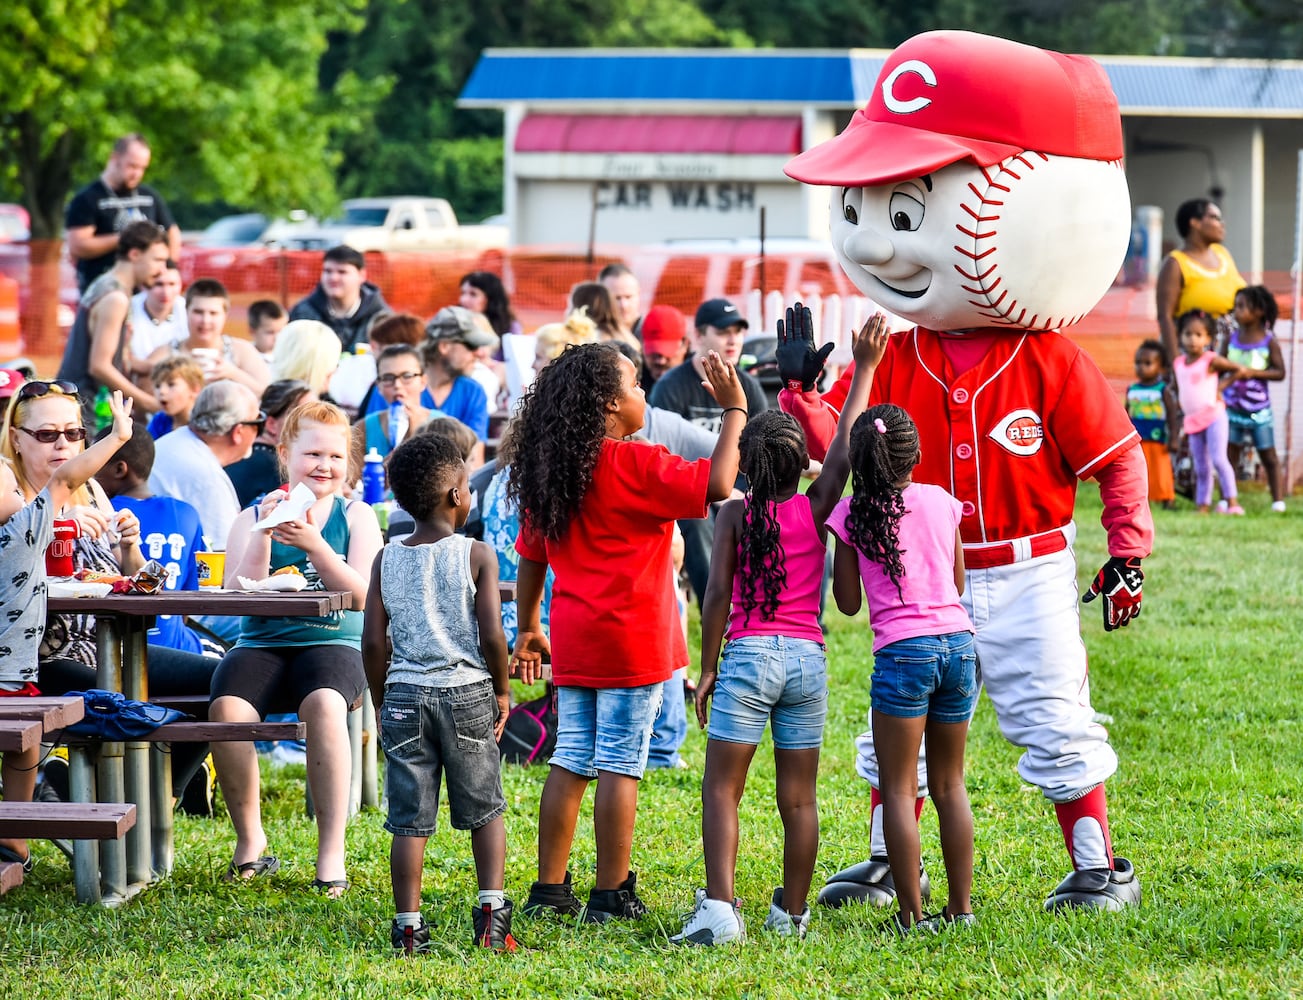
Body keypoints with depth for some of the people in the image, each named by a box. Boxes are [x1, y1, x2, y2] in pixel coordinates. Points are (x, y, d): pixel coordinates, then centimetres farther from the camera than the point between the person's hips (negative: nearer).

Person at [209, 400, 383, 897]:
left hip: (331, 644, -1)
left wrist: (313, 544, -17)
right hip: (262, 645, 1)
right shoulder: (253, 516, 11)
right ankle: (250, 839, -9)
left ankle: (332, 851, -30)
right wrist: (263, 534, -14)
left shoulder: (356, 516, 10)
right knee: (227, 708, -31)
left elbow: (359, 596, -5)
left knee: (325, 703, -37)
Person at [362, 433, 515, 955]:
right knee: (486, 810, 12)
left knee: (410, 819, 5)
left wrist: (382, 701, 13)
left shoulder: (387, 560, 3)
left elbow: (373, 643, 1)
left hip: (405, 695, 2)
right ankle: (491, 910, 3)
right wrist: (502, 692, 3)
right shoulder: (476, 555, -6)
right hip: (466, 692, -2)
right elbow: (491, 634, -11)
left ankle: (409, 929, 4)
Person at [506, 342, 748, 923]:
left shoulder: (548, 471, 8)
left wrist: (528, 629, 25)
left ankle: (549, 889, 13)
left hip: (573, 643, 7)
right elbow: (717, 485, -21)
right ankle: (610, 896, 0)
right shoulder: (635, 466, -13)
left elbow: (531, 558, 15)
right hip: (632, 643, -7)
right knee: (619, 766, -2)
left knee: (570, 762, 11)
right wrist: (734, 409, -11)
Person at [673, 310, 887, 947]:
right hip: (807, 657, 3)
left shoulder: (736, 514, -3)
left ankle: (719, 910, -18)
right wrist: (864, 369, 15)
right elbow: (844, 447, 11)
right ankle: (791, 913, 16)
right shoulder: (816, 509, 2)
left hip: (749, 655, -3)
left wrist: (708, 667, 2)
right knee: (798, 798, 9)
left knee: (721, 790, -2)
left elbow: (718, 595, -6)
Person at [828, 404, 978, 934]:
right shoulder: (941, 502, 7)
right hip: (959, 642, 4)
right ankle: (960, 907, 14)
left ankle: (911, 911, -4)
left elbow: (848, 603, 3)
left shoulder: (852, 513, -3)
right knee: (949, 784, 14)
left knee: (899, 787, 1)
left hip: (904, 651, -4)